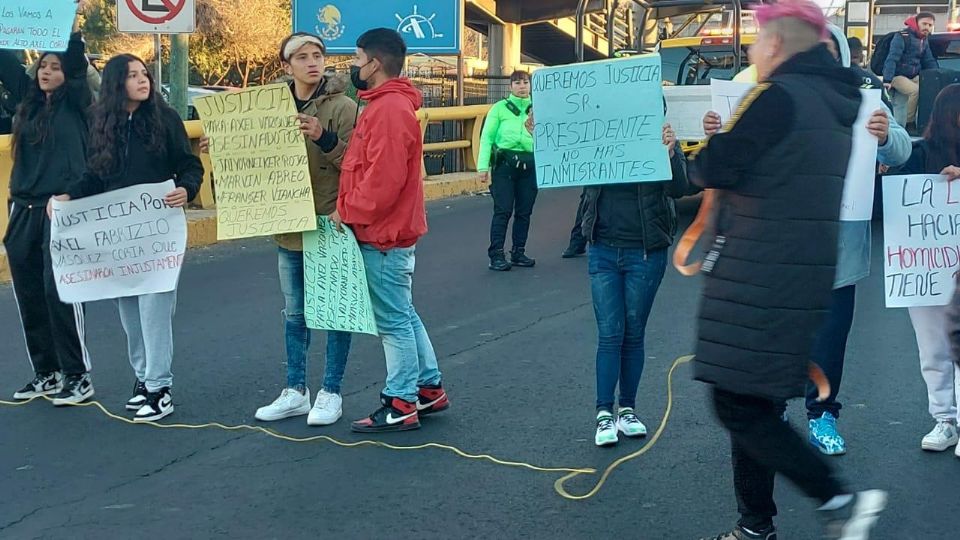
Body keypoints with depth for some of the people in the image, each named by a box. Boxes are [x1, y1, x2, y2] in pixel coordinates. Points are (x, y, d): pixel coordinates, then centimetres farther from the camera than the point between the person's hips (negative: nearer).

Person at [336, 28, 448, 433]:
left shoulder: (390, 109, -19)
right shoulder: (386, 105, 14)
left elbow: (384, 178, -25)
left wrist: (348, 211, -15)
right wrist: (351, 209, 8)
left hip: (383, 235, -10)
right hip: (389, 231, 10)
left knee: (393, 321, -2)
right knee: (404, 315, 17)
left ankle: (400, 405, 7)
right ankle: (429, 389, 26)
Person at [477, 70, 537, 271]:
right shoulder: (500, 108, 3)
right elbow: (487, 137, -1)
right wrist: (483, 165, -9)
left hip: (529, 164, 4)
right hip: (505, 162, -3)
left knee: (524, 211, 8)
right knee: (503, 210, -7)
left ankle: (519, 252, 20)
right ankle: (496, 255, -3)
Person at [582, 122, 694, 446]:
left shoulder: (661, 144, -6)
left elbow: (679, 190, -15)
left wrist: (671, 154, -31)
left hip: (645, 253, -1)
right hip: (604, 251, 1)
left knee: (633, 334, 9)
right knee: (609, 334, 0)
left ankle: (627, 409, 21)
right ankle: (605, 413, 4)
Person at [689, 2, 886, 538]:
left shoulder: (779, 95, -13)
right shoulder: (834, 104, 15)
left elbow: (714, 169, -16)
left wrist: (706, 153, 6)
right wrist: (731, 143, 15)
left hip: (759, 276, -9)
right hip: (804, 274, 9)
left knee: (739, 405, -4)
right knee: (758, 403, 14)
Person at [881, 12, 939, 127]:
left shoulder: (924, 40, 11)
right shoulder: (902, 37, -14)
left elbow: (929, 61, 19)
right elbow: (892, 59, -23)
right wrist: (887, 80, -34)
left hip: (915, 76, 7)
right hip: (898, 76, -7)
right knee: (916, 90, -31)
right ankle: (909, 123, -20)